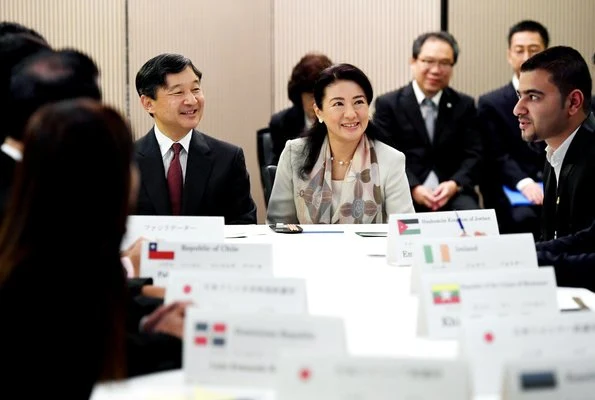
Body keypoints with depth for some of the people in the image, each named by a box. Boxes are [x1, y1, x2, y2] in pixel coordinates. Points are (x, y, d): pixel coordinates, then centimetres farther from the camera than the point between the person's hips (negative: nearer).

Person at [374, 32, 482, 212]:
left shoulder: (464, 105, 12)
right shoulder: (388, 104, 5)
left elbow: (474, 155, 6)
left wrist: (455, 184, -14)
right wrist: (413, 189, -18)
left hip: (452, 193, 2)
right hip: (403, 194, -2)